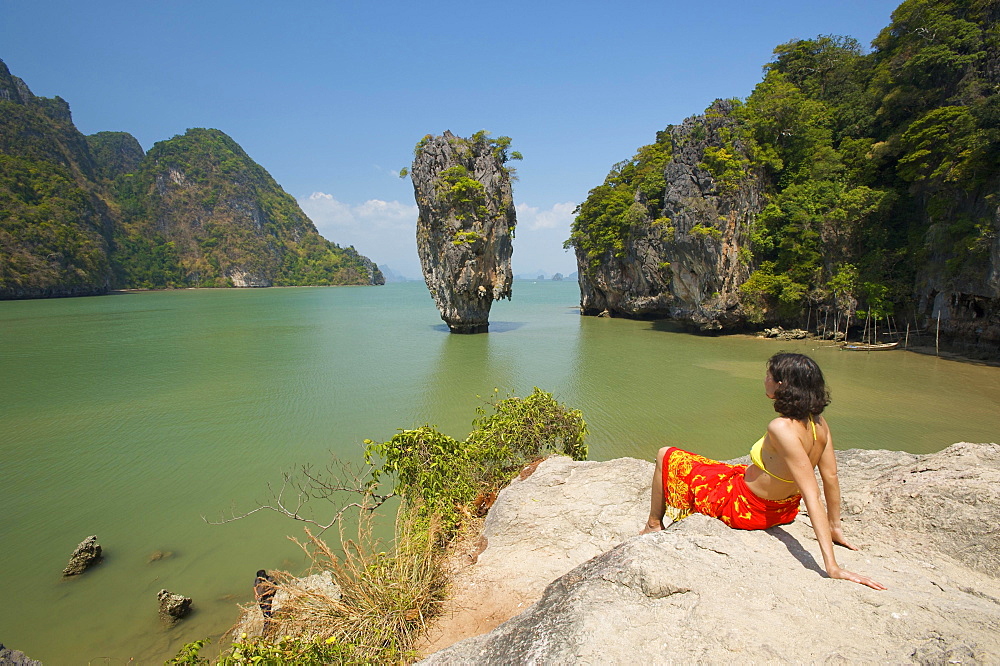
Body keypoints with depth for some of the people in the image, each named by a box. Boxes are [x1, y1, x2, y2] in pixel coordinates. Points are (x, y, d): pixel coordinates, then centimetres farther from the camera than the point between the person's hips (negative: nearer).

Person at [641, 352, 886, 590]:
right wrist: (835, 527, 9)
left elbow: (812, 495, -35)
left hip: (745, 509, -8)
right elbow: (831, 477, -3)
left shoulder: (782, 428, -34)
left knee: (666, 456, 5)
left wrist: (832, 566, -33)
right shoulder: (818, 423, -11)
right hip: (784, 511, 8)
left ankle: (653, 526, 25)